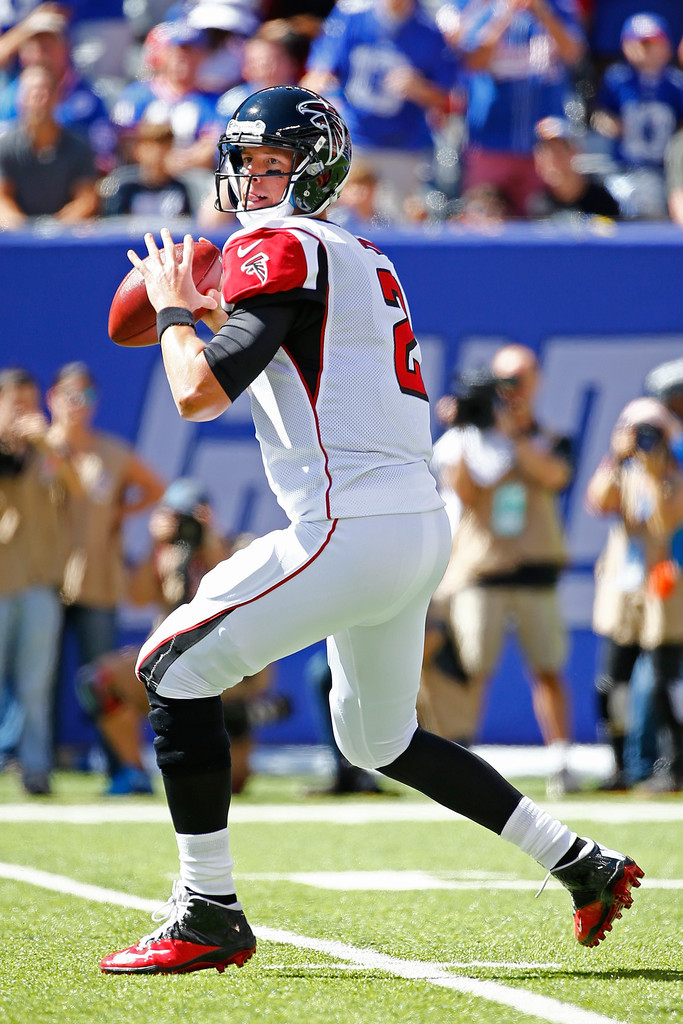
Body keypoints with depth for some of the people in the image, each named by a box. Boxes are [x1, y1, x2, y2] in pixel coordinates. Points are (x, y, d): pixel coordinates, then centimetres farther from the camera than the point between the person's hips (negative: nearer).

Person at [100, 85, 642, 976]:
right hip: (422, 528, 10)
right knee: (379, 739, 25)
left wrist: (175, 310, 3)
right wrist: (214, 318, 26)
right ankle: (583, 865, 25)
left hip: (352, 527, -10)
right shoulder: (363, 258, 21)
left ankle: (208, 917, -5)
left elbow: (199, 394, -15)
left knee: (173, 666, -4)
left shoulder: (282, 249, -8)